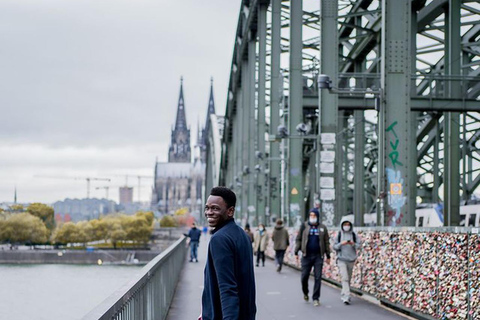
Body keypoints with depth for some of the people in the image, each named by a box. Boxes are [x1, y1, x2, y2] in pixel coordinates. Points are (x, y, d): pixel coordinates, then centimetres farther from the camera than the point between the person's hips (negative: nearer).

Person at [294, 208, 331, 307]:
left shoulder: (322, 227, 6)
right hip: (306, 256, 0)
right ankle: (305, 292, 30)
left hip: (318, 256, 0)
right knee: (304, 276, 2)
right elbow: (298, 239, 7)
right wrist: (296, 252, 0)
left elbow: (326, 242, 10)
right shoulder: (304, 226, 4)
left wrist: (328, 255, 8)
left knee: (318, 277, -1)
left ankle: (316, 298, 7)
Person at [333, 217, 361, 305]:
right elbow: (334, 247, 0)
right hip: (341, 259, -3)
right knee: (344, 278, -14)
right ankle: (346, 297, -20)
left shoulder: (354, 235, 4)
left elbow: (359, 245, 0)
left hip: (351, 259, 3)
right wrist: (341, 243, -17)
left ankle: (343, 294, 29)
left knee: (348, 278, 11)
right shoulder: (339, 235, 1)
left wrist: (353, 244, -19)